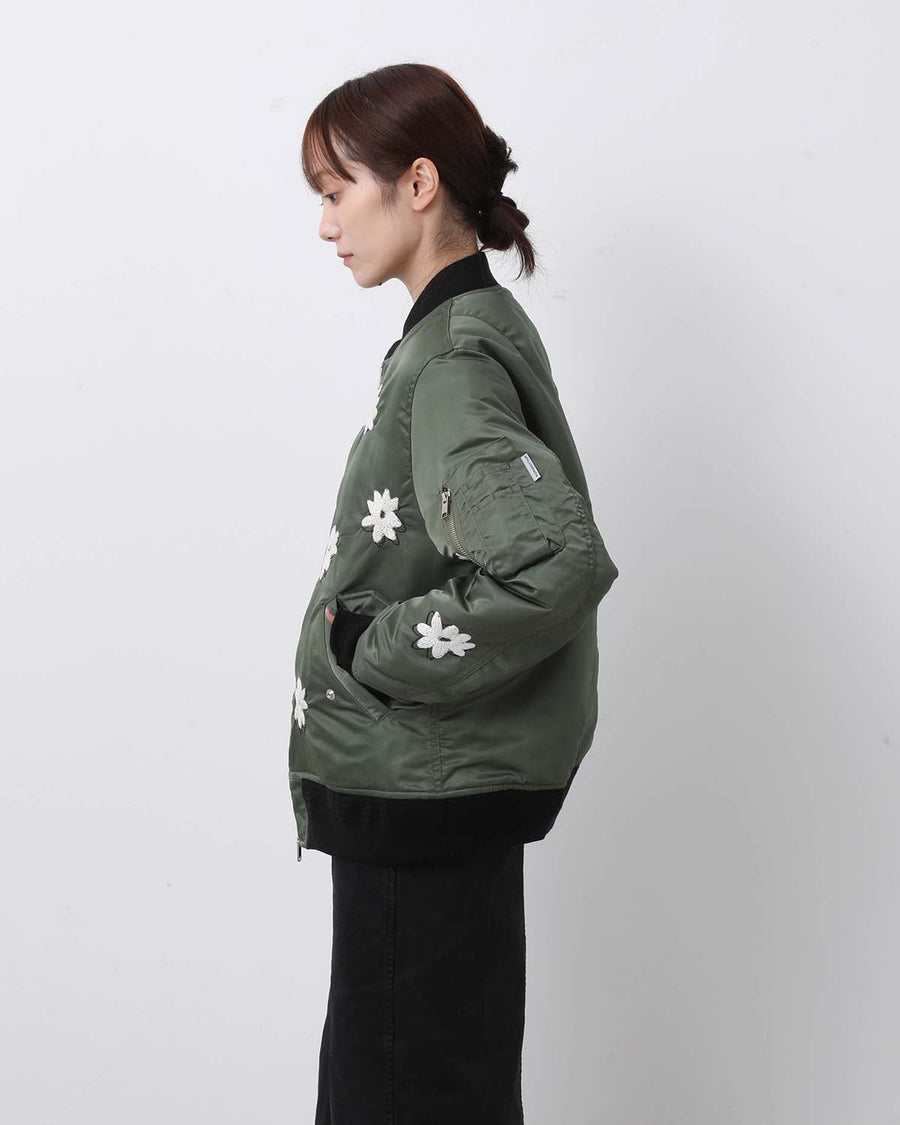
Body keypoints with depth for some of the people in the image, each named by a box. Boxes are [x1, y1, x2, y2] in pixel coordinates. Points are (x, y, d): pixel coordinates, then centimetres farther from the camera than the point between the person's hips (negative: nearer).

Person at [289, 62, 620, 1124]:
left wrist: (375, 646, -21)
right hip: (430, 790, 10)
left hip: (421, 797, -10)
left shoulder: (456, 359, -19)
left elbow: (557, 561, -33)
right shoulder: (476, 326, 10)